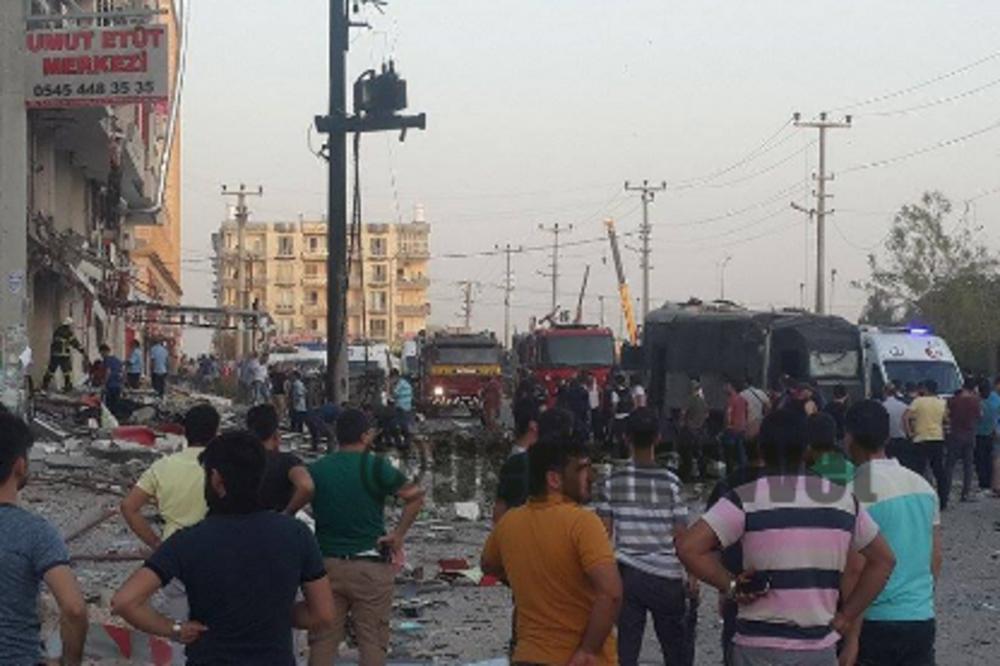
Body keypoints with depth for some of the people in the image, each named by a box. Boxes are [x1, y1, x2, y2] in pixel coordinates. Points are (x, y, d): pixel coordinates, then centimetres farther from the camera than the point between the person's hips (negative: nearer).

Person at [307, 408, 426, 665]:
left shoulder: (315, 470, 4)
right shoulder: (375, 467, -7)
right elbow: (415, 496, -14)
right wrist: (398, 535, -7)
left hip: (327, 564, 3)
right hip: (370, 566, -3)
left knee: (322, 641, 8)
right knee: (372, 642, 3)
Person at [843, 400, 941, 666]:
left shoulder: (859, 494, -14)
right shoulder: (923, 486, 6)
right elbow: (936, 561, 13)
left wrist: (851, 641, -13)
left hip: (876, 623, -6)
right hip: (923, 619, 6)